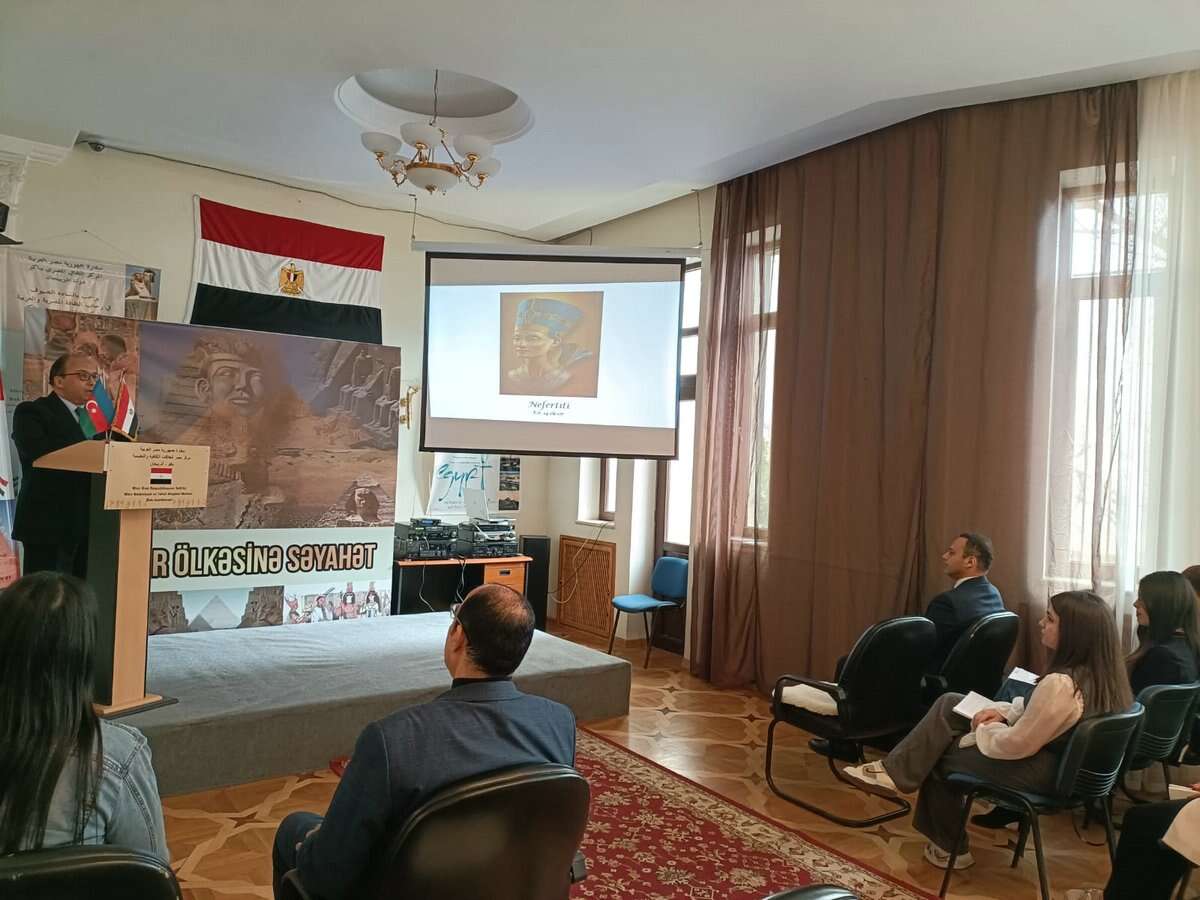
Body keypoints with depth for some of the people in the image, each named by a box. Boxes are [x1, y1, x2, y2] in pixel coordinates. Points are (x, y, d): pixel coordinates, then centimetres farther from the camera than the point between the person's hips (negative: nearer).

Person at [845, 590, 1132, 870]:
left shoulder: (1060, 684, -33)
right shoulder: (1099, 670, -3)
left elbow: (1015, 745, -25)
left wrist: (984, 730, -6)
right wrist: (1003, 711, 0)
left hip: (1039, 772, -9)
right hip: (1060, 758, 9)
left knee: (938, 756, 10)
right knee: (949, 704, 5)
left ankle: (950, 848, 28)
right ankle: (896, 771, 5)